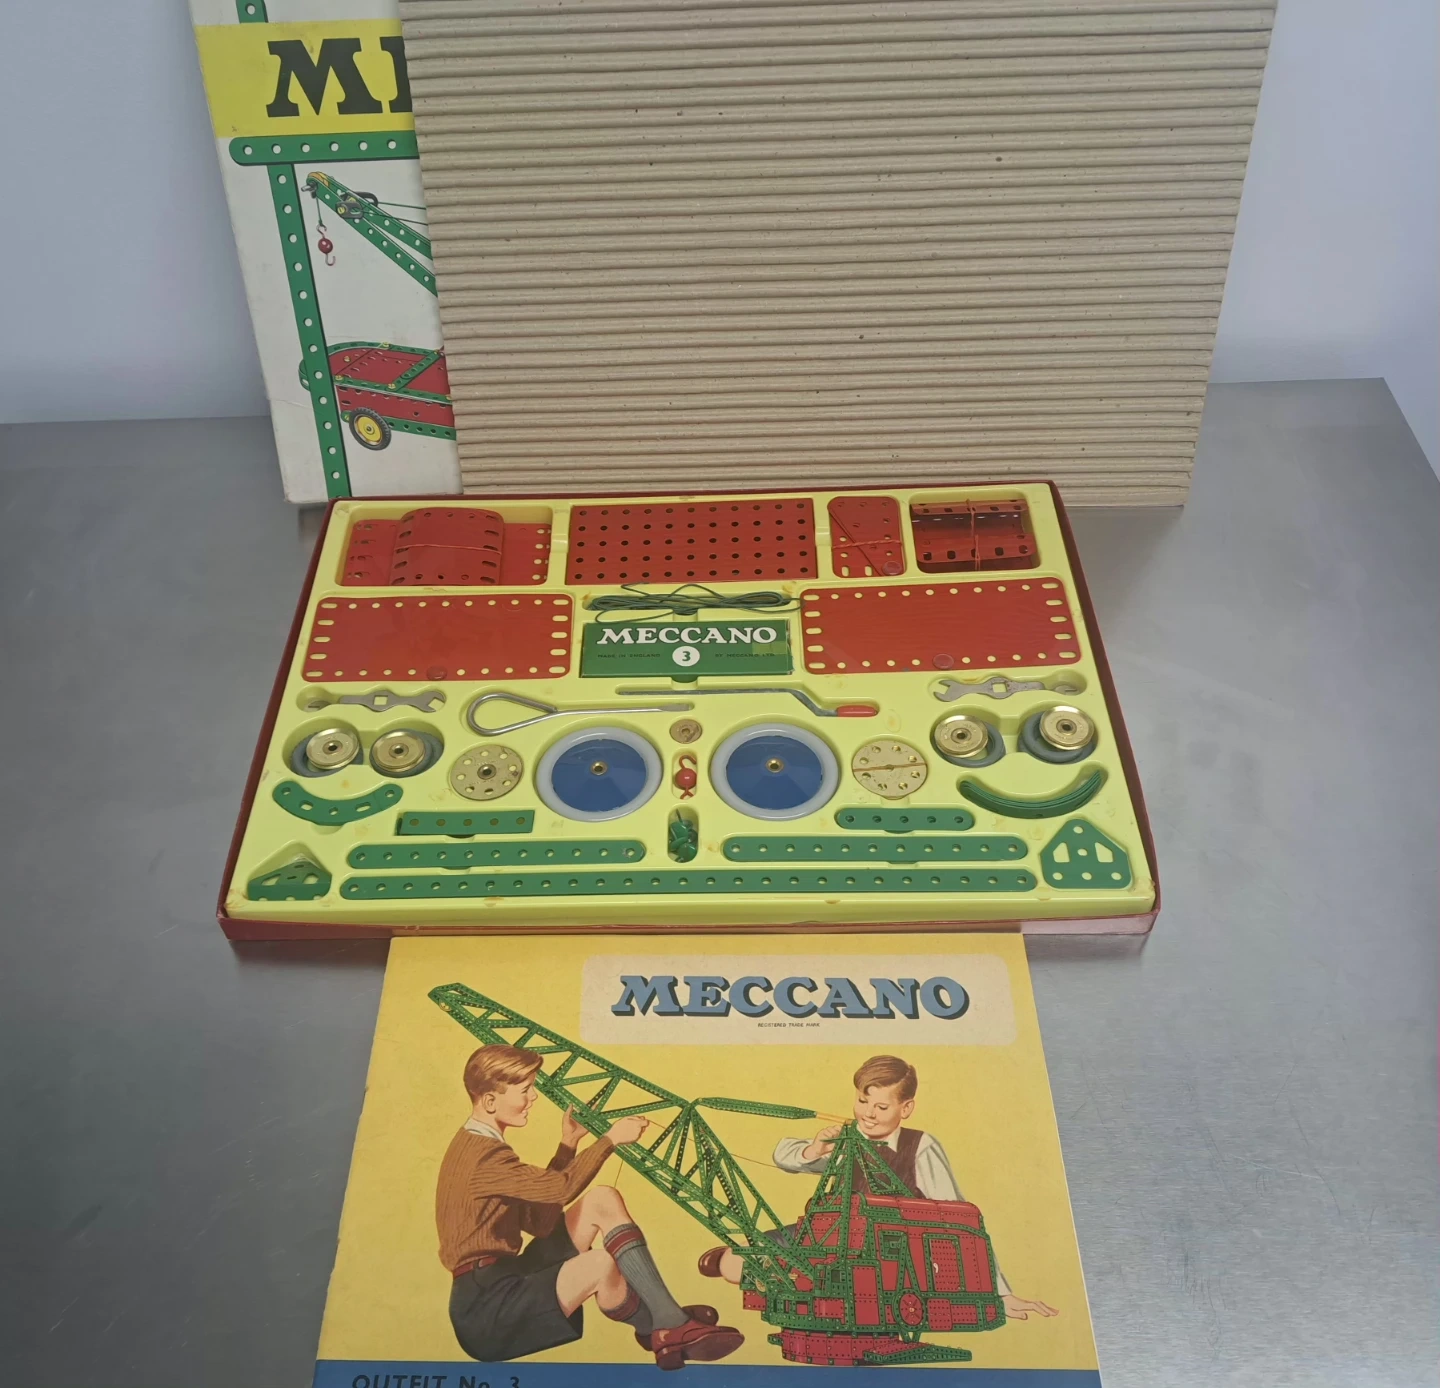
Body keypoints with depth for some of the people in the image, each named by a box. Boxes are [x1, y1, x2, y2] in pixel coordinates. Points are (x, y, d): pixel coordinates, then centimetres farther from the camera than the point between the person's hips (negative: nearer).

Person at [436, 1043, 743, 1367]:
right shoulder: (482, 1157, -20)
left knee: (602, 1200, -1)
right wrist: (611, 1138, -16)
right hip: (484, 1308, -10)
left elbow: (540, 1219, 10)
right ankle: (668, 1331, -3)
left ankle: (672, 1320, -5)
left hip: (506, 1277, 10)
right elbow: (562, 1187, -28)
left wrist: (568, 1144, 7)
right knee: (600, 1264, -32)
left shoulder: (477, 1145, 12)